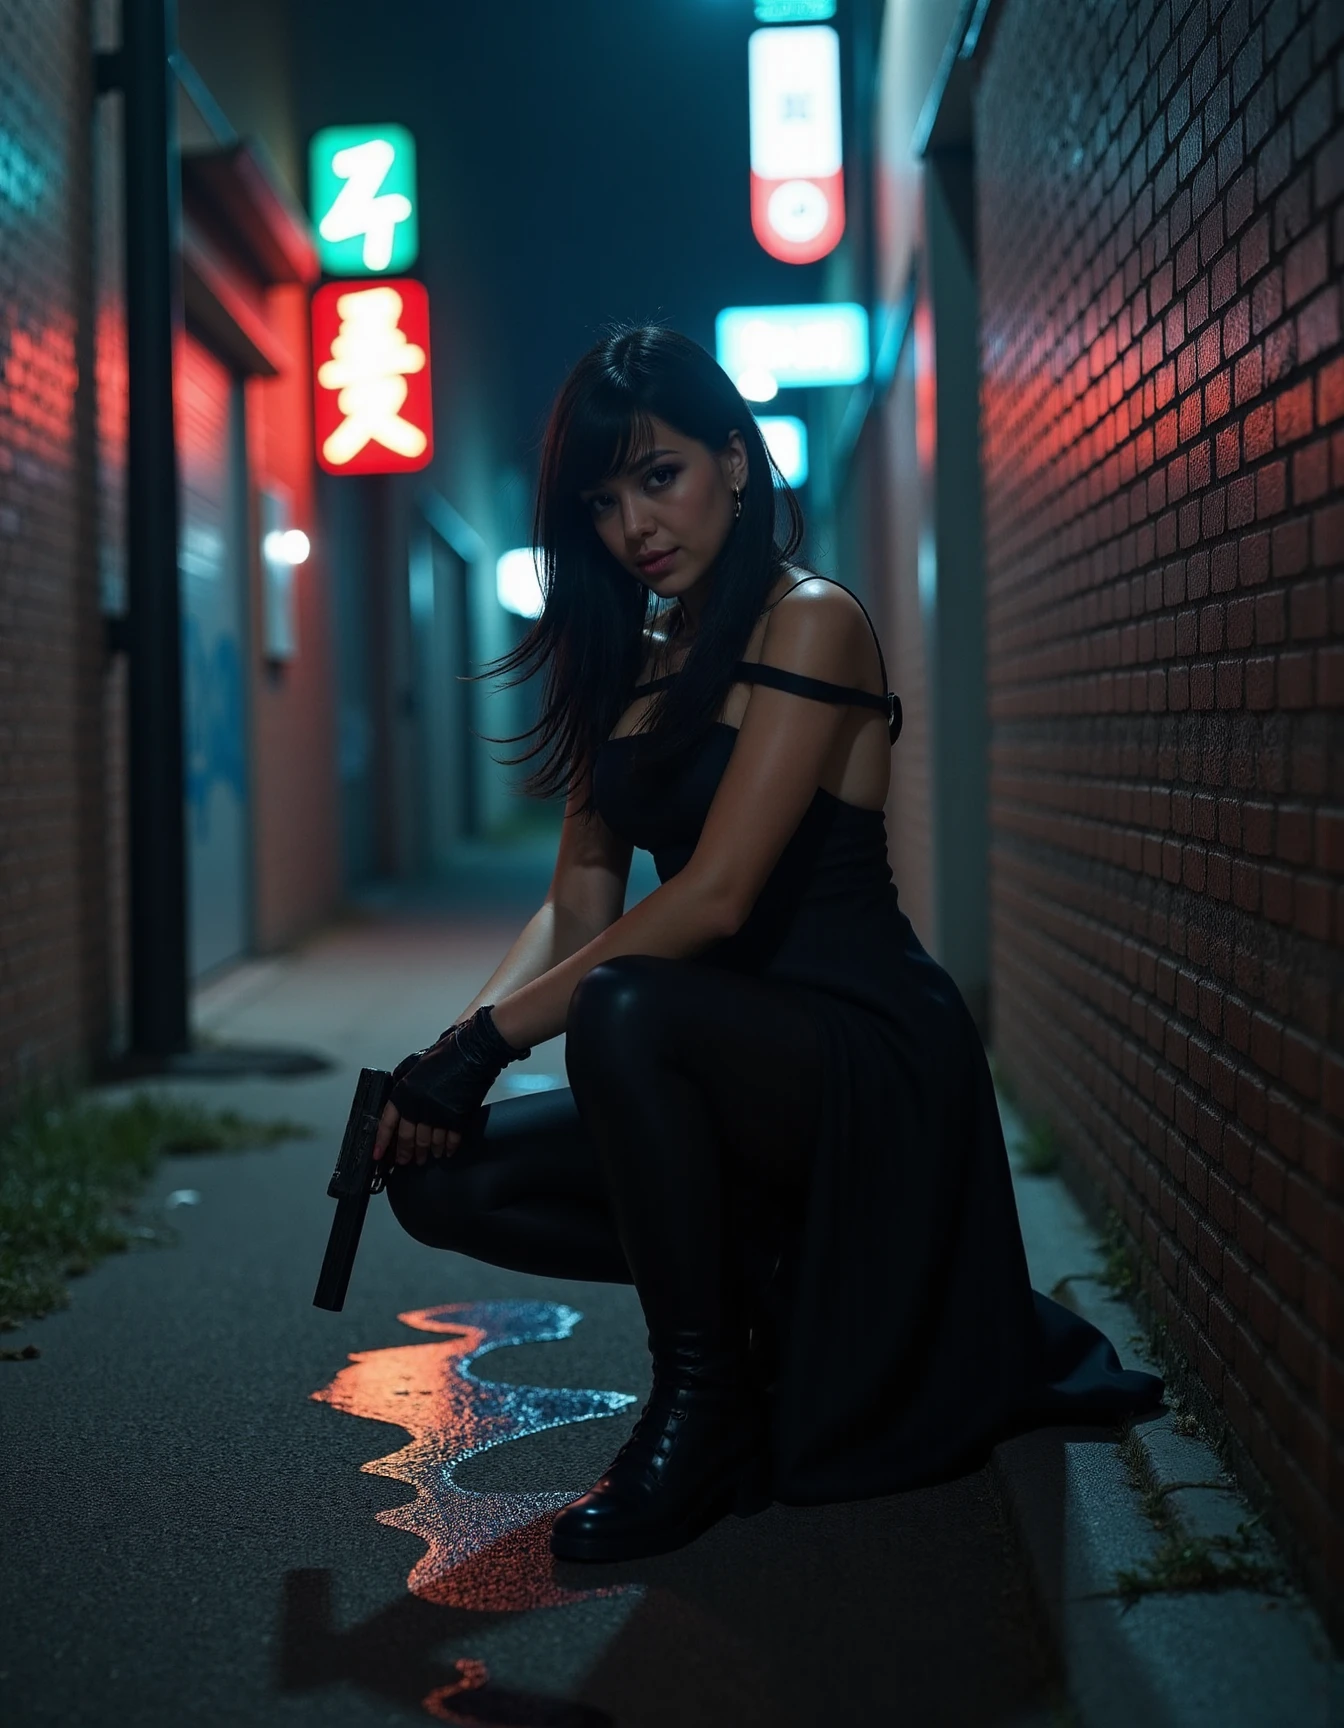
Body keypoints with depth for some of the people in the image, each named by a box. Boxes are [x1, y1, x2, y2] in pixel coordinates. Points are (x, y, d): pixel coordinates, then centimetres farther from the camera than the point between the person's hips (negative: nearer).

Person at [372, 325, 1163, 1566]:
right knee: (446, 1179, -6)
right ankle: (776, 1280, 5)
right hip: (735, 1055, 8)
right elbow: (580, 902, 6)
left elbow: (715, 897, -22)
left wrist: (496, 1035, -21)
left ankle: (706, 1400, -17)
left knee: (625, 1012, -36)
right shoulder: (625, 661, 12)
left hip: (872, 1055, -8)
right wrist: (459, 1041, -11)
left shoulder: (810, 623, -12)